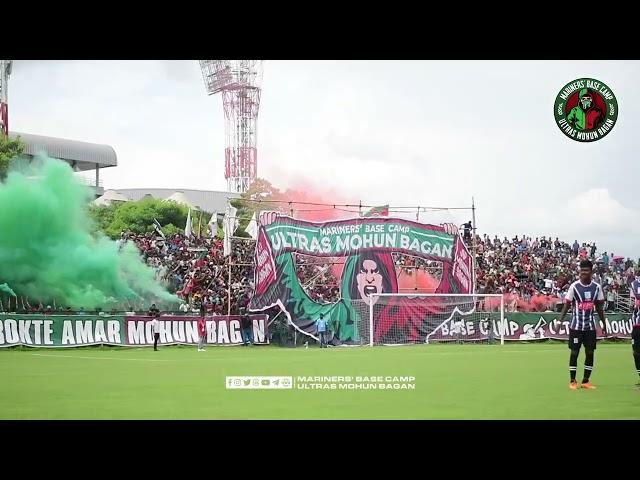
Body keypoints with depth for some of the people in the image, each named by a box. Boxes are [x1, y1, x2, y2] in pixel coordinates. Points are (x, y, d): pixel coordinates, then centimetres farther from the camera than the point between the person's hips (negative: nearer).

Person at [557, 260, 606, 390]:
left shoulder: (597, 287, 2)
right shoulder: (574, 286, -7)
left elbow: (599, 307, 12)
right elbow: (567, 305, -4)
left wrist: (604, 324, 12)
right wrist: (560, 320, -14)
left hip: (590, 326, 3)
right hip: (576, 326, -3)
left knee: (590, 352, 4)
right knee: (574, 352, 0)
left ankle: (586, 381, 13)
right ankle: (573, 381, 8)